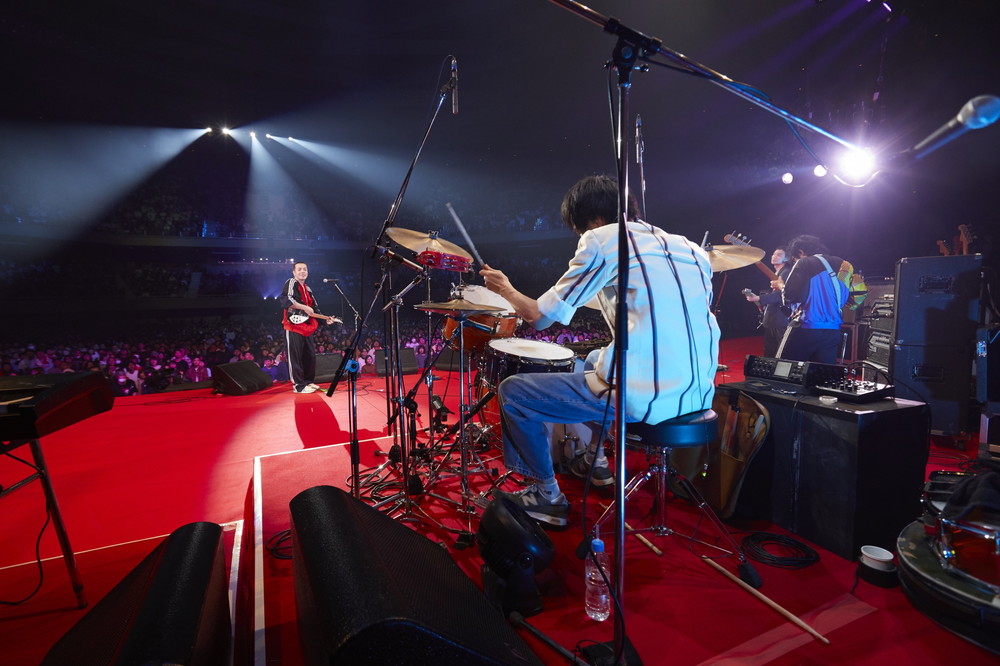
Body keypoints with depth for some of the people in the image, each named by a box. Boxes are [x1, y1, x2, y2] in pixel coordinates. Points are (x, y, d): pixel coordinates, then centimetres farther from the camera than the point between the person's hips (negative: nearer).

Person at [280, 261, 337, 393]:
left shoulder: (308, 289, 20)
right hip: (293, 326, -8)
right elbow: (286, 299, -20)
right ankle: (298, 385, -1)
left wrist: (326, 319, 13)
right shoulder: (291, 282, -3)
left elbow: (315, 309, 24)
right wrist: (304, 307, -19)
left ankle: (308, 381, 24)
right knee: (295, 357, -6)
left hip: (306, 327, 8)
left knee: (310, 356, 11)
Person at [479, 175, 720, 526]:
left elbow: (542, 315, -1)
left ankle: (547, 496, 20)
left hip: (642, 395, -8)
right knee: (594, 359, 36)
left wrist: (506, 290, 19)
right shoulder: (689, 247, 16)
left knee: (512, 391, 7)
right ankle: (593, 460, 46)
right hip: (699, 395, 9)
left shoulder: (602, 238, -2)